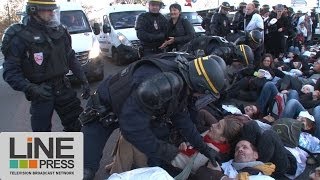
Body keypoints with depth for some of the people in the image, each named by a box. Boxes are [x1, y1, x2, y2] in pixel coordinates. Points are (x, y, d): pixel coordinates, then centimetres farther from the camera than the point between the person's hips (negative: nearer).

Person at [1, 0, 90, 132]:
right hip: (41, 92, -5)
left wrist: (84, 81, 4)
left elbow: (71, 59, 11)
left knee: (77, 125, 13)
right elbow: (10, 72, -15)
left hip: (63, 88, 5)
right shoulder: (21, 37, -13)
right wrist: (31, 88, -31)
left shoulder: (59, 31, 4)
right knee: (41, 130, 7)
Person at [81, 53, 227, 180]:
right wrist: (167, 152, -22)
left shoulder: (180, 80, -12)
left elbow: (182, 118, 2)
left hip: (139, 115, 7)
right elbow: (132, 127, -35)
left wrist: (204, 148, 5)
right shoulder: (163, 84, -41)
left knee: (157, 161, 0)